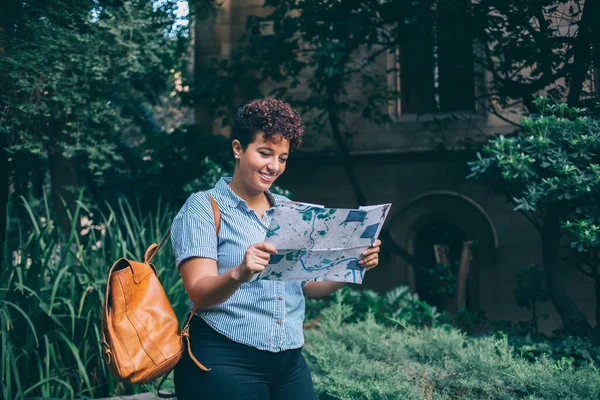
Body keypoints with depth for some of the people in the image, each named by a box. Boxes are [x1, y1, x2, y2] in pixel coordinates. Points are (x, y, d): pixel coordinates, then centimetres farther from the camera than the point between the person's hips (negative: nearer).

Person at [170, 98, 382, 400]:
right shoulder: (203, 208, -5)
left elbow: (310, 285, 10)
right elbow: (200, 294, -15)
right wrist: (239, 273, -34)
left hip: (290, 361, 5)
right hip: (224, 363, -5)